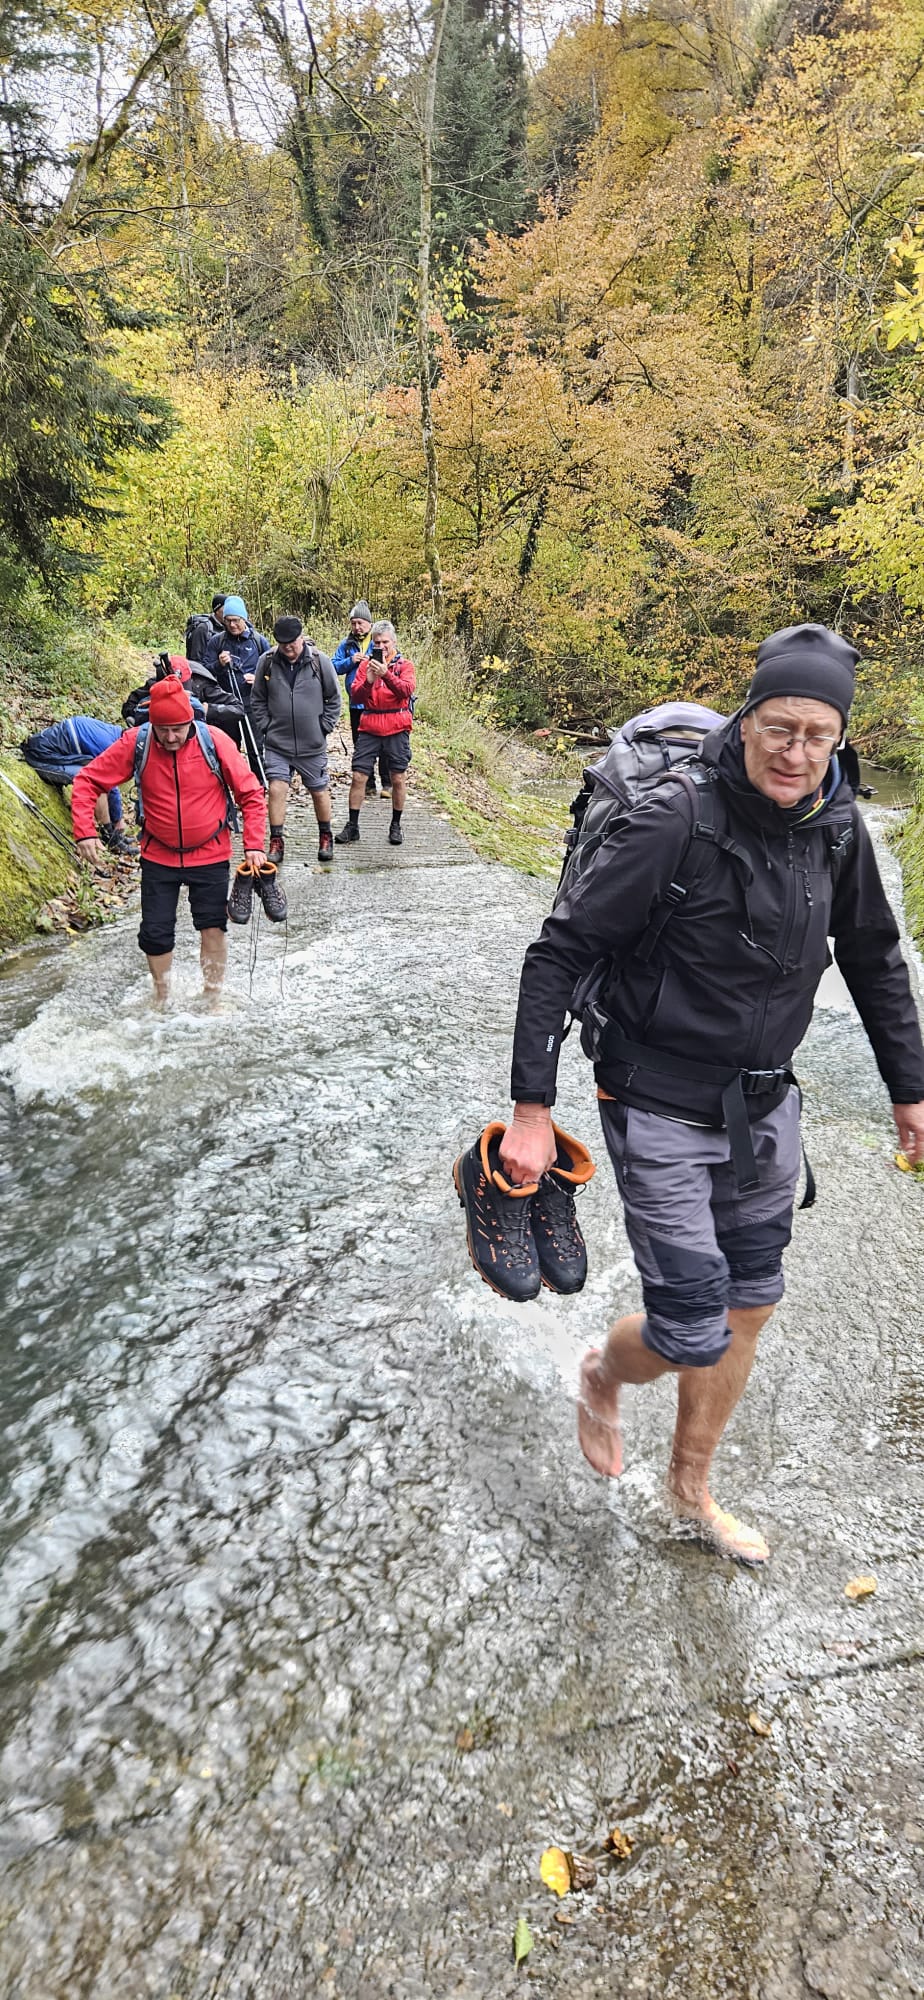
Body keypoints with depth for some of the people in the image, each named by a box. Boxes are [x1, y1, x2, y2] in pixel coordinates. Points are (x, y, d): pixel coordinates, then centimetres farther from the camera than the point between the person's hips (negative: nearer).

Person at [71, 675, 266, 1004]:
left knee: (213, 927, 1)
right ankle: (161, 998, 29)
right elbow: (88, 780, -7)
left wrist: (253, 844, -13)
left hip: (210, 855, -1)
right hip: (158, 857, 1)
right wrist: (84, 831, -18)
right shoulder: (135, 743, -13)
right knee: (155, 933, 5)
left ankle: (213, 997, 21)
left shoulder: (214, 741, -15)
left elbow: (250, 793, -7)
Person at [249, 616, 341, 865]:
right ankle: (276, 843, 3)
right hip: (277, 743, 0)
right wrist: (265, 727, 0)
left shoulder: (319, 661, -7)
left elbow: (334, 698, 4)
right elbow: (257, 699, 8)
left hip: (312, 744, 0)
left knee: (319, 791, 11)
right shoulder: (266, 661, -4)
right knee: (276, 789, -7)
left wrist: (323, 727, -1)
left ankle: (326, 837, 31)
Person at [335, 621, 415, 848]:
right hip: (369, 726, 2)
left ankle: (396, 825, 17)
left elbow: (406, 689, -15)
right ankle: (352, 825, 6)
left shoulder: (404, 665, 5)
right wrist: (368, 681, -18)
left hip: (397, 727, -1)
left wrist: (386, 673, -28)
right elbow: (355, 697, 0)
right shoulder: (366, 664, 10)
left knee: (398, 778, 3)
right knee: (358, 776, -2)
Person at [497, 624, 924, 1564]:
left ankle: (691, 1491, 40)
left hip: (763, 1106, 7)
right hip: (662, 1113, -6)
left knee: (747, 1309, 17)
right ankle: (603, 1373, 34)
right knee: (693, 1336, -4)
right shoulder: (675, 819, -22)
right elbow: (557, 953, -19)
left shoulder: (837, 826, -3)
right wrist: (532, 1108, -22)